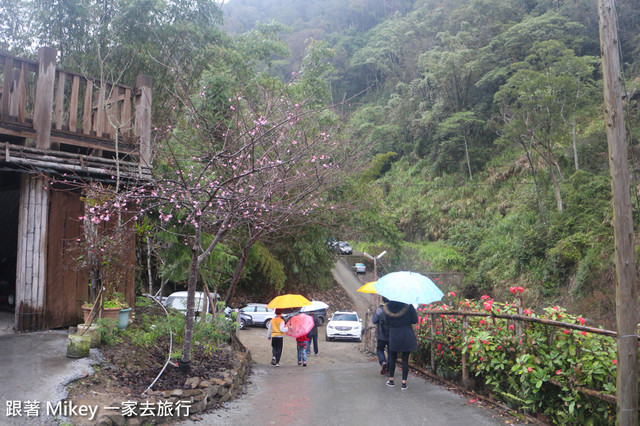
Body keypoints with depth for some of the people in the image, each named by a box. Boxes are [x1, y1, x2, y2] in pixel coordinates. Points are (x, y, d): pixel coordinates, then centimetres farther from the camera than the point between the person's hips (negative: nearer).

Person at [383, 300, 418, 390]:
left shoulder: (387, 308, -8)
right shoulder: (408, 306, -14)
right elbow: (415, 320, -9)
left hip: (393, 336, 1)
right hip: (407, 336, -1)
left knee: (392, 358, 16)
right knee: (405, 360, 6)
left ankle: (391, 380, 23)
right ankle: (404, 382, 8)